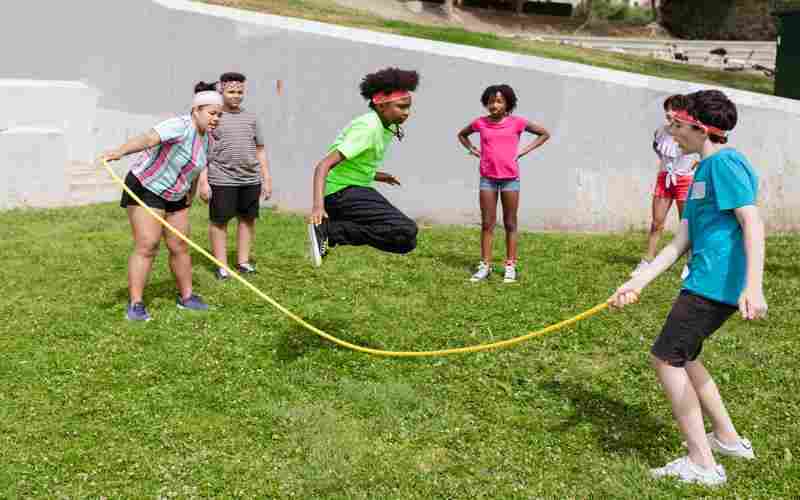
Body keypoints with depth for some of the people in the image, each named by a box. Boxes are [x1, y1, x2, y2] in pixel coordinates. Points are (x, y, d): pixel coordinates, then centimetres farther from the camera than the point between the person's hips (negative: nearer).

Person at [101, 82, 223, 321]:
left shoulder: (205, 138, 3)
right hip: (145, 189, -8)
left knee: (180, 247, 10)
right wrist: (120, 151, -58)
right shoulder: (181, 126, -24)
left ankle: (186, 297, 22)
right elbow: (148, 138, -42)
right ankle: (135, 304, -9)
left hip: (175, 196, 8)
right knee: (146, 246, -14)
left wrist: (189, 199, 26)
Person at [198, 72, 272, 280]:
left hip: (250, 180, 5)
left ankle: (243, 261, 21)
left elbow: (260, 150, 17)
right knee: (219, 221, 1)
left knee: (248, 219, 9)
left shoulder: (250, 118, 14)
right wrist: (203, 181, -9)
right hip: (222, 180, -4)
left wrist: (266, 179, 12)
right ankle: (221, 265, 10)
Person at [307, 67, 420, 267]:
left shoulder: (385, 128, 11)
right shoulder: (368, 128, -18)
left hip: (355, 190, 10)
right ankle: (328, 230, -20)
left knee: (406, 242, 20)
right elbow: (324, 165, -27)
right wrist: (318, 205, -39)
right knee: (406, 232, -23)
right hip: (342, 192, -10)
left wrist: (380, 176, 13)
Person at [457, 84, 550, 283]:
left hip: (510, 178, -2)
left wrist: (524, 151, -1)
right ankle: (485, 265, 8)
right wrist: (472, 150, 7)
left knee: (510, 224, 5)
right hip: (487, 178, 2)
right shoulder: (480, 123, 3)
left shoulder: (516, 122, -2)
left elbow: (544, 134, 7)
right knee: (487, 224, 3)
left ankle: (510, 266, 10)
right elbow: (461, 134, 23)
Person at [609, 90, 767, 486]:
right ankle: (728, 439, 32)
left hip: (715, 283, -10)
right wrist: (638, 283, 7)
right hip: (710, 283, 10)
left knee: (666, 358, -5)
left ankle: (702, 464, 1)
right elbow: (681, 241, 14)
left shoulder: (724, 162, -11)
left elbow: (753, 223, -20)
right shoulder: (701, 171, 18)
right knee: (682, 357, 21)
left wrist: (753, 287, -30)